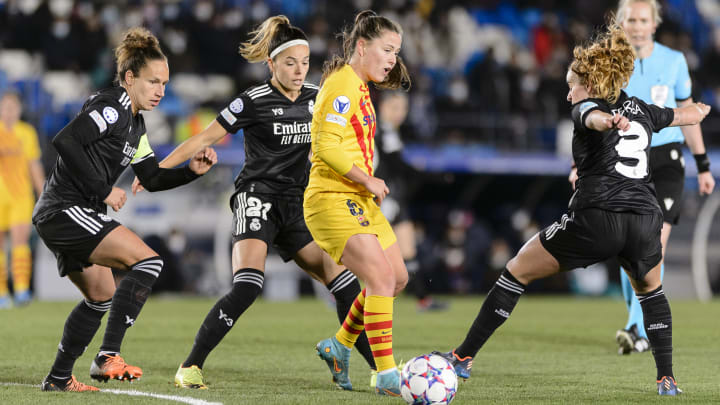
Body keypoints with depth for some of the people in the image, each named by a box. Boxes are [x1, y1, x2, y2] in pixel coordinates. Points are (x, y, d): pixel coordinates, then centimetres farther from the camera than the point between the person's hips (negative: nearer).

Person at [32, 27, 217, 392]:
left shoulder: (135, 122, 18)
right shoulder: (110, 106, -13)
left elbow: (152, 178, 22)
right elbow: (65, 141, -24)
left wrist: (192, 170, 6)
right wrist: (103, 190, -21)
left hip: (62, 217, 11)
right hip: (65, 211, -11)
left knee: (101, 298, 21)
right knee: (147, 260, -18)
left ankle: (58, 378, 28)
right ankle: (108, 356, -21)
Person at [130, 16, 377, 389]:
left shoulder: (315, 98, 7)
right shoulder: (254, 102, -9)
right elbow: (204, 139, -5)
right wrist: (156, 169, -8)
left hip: (296, 208, 6)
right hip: (257, 198, -6)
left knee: (344, 283, -2)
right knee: (248, 285, -25)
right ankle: (189, 368, -19)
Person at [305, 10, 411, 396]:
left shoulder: (359, 86, 17)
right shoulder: (343, 84, -14)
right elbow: (327, 146, -23)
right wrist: (369, 180, -16)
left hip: (359, 200, 10)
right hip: (332, 200, -10)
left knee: (398, 277, 12)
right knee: (381, 276, -18)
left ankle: (339, 346, 26)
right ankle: (386, 376, -16)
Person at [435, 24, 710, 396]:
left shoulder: (586, 109, 6)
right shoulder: (640, 110, 21)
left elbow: (595, 117, -20)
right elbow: (690, 114, 37)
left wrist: (607, 121, -45)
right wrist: (701, 108, 62)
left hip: (595, 219, -5)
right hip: (646, 220, 5)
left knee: (517, 271, 10)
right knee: (651, 291, 34)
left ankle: (463, 357, 9)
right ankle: (667, 379, 23)